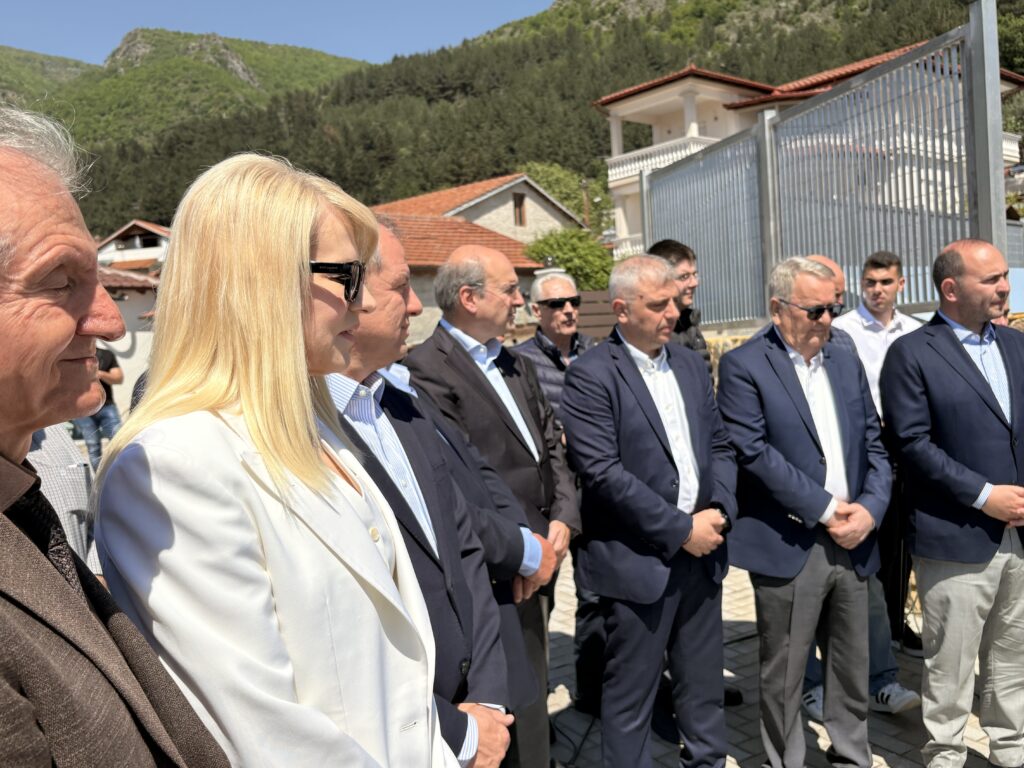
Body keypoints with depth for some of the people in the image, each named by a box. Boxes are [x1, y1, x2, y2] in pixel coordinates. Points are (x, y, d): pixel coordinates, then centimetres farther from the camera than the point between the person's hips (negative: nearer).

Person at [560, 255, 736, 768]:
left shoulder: (691, 365, 10)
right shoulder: (591, 376, -12)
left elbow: (719, 445, 12)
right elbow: (603, 473, -19)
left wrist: (719, 510, -5)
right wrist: (681, 529, -16)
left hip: (701, 552, 6)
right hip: (638, 562, -6)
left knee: (704, 687, 20)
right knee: (631, 698, 9)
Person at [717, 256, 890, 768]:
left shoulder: (847, 364, 12)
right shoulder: (743, 366, -8)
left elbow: (874, 445, 10)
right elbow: (754, 452, -16)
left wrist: (869, 509, -6)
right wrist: (826, 509, -14)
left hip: (852, 542, 6)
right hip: (788, 547, -5)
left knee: (853, 672, 17)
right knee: (783, 679, 9)